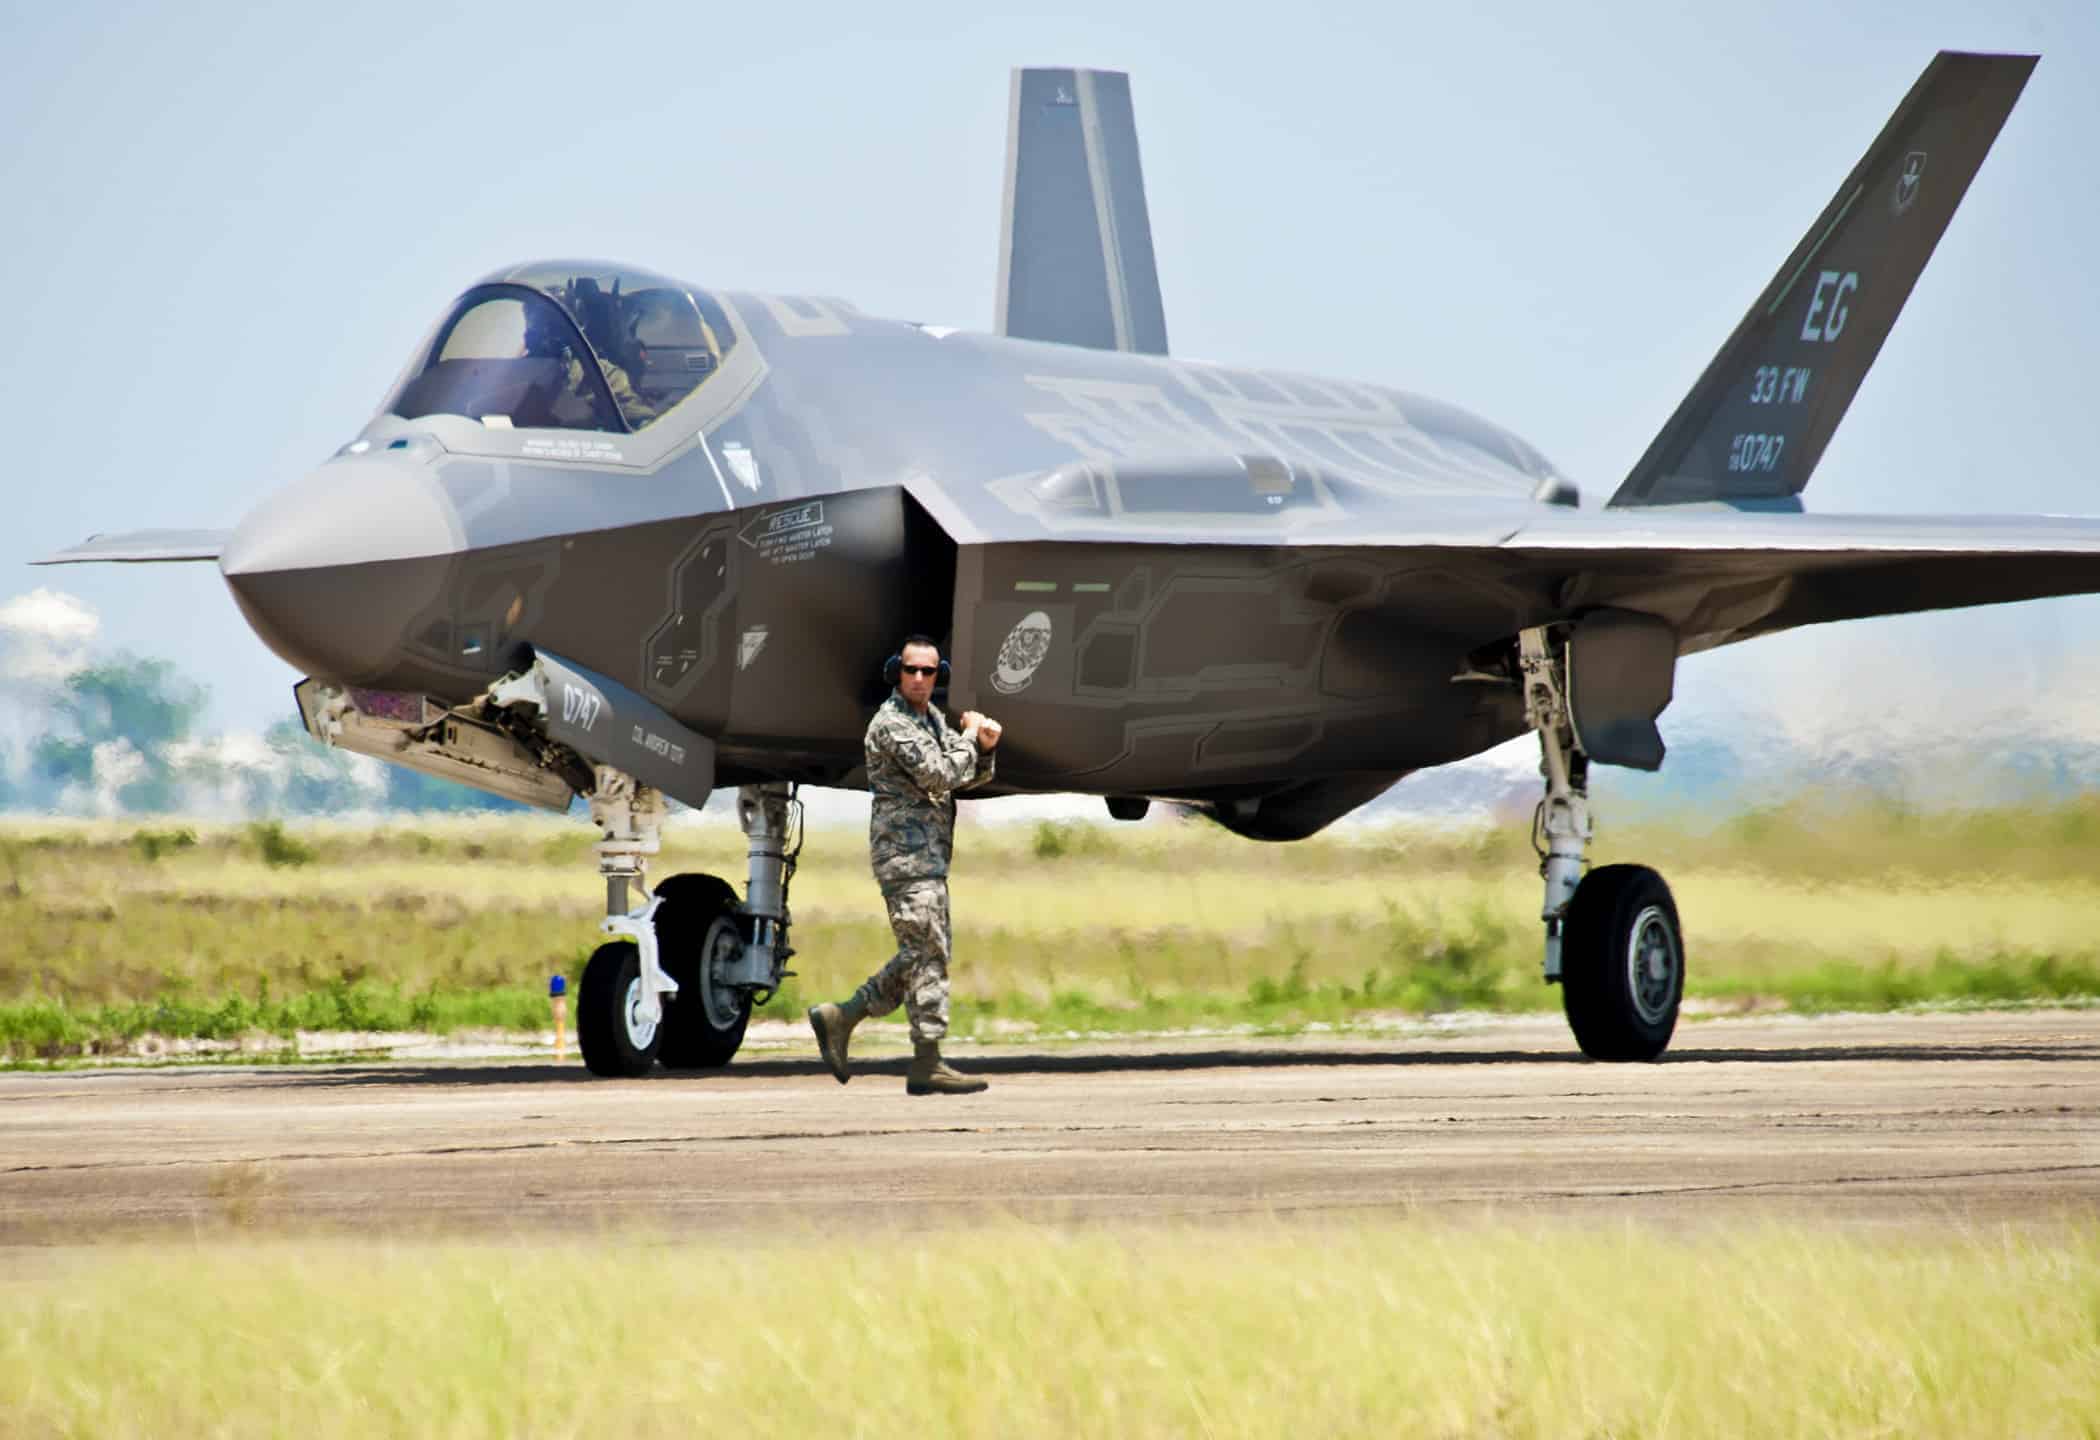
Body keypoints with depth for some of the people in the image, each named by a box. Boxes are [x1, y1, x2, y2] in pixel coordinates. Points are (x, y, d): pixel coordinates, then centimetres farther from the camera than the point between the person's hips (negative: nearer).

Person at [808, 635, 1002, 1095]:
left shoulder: (932, 718, 17)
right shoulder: (893, 723, -13)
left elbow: (967, 778, 16)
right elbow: (940, 775, -21)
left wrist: (985, 747, -4)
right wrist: (970, 735, -7)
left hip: (929, 855, 10)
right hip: (906, 853, -10)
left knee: (922, 954, 11)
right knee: (927, 954, -10)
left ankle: (839, 1019, 15)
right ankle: (927, 1065, -9)